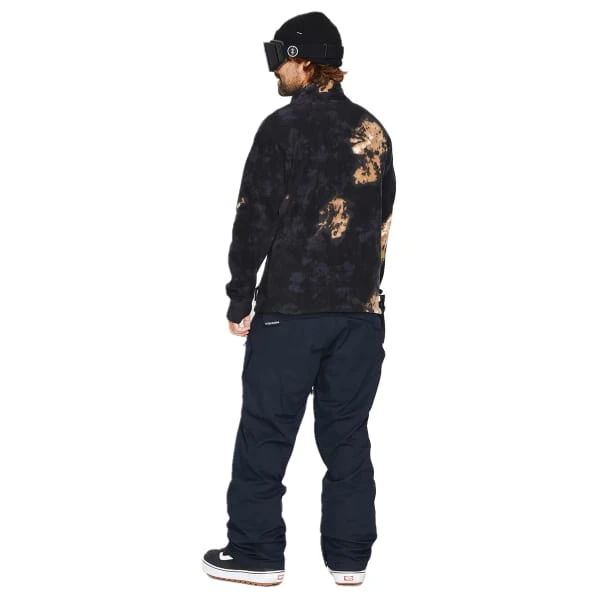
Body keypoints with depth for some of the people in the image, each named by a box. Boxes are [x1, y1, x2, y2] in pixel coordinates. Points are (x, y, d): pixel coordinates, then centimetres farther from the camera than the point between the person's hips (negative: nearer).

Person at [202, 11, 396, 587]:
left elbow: (255, 218, -8)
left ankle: (255, 552, 8)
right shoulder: (373, 132, 10)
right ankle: (349, 556, 12)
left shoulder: (284, 125, -8)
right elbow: (383, 219, 14)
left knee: (265, 432, 4)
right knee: (347, 433, 9)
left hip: (291, 306, -5)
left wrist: (239, 300, -1)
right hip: (362, 309, 5)